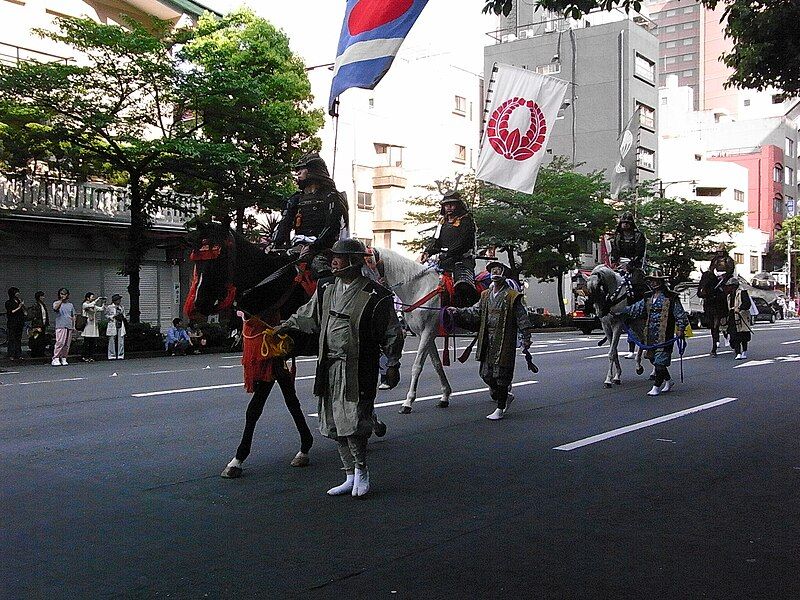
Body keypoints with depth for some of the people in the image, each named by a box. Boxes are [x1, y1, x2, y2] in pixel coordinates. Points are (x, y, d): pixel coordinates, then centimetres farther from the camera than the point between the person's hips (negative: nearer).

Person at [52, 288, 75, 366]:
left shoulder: (70, 305, 20)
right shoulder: (56, 303, 6)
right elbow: (55, 308, -19)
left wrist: (74, 326, 14)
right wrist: (61, 300, -18)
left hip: (69, 327, 5)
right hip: (61, 326, -5)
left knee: (67, 344, 3)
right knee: (60, 343, -17)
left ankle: (63, 359, 10)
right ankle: (55, 359, -15)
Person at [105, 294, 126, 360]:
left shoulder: (121, 307, 13)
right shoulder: (109, 307, 1)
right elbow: (106, 315, 2)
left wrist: (122, 316, 3)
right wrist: (113, 316, -10)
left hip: (120, 326, 4)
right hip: (112, 326, -4)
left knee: (121, 341, 0)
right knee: (112, 341, -2)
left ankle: (120, 356, 6)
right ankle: (112, 356, 4)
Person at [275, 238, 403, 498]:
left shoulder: (376, 296, -9)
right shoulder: (325, 288, 8)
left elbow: (391, 334, -3)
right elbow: (309, 315, 26)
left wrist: (393, 365, -1)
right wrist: (288, 325, 27)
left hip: (359, 369, -6)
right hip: (330, 367, 7)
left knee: (353, 423, -9)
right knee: (334, 425, 11)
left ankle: (361, 470, 15)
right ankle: (351, 476, 25)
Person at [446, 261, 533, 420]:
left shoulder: (513, 296, -5)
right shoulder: (485, 295, 12)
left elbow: (523, 320, -4)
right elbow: (474, 312, 10)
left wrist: (526, 338, -9)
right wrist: (457, 312, -2)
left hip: (504, 343, -6)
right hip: (487, 342, 6)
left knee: (501, 375, 0)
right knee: (486, 374, 9)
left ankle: (500, 409, 11)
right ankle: (504, 397, 32)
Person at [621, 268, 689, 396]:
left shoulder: (671, 298, -6)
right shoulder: (648, 298, 12)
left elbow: (681, 316, -5)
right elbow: (635, 309, 17)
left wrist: (680, 330, -13)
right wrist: (619, 310, 10)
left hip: (665, 336, -7)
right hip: (650, 335, 7)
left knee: (660, 361, -5)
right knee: (654, 359, 14)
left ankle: (656, 387, 3)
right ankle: (668, 381, 33)